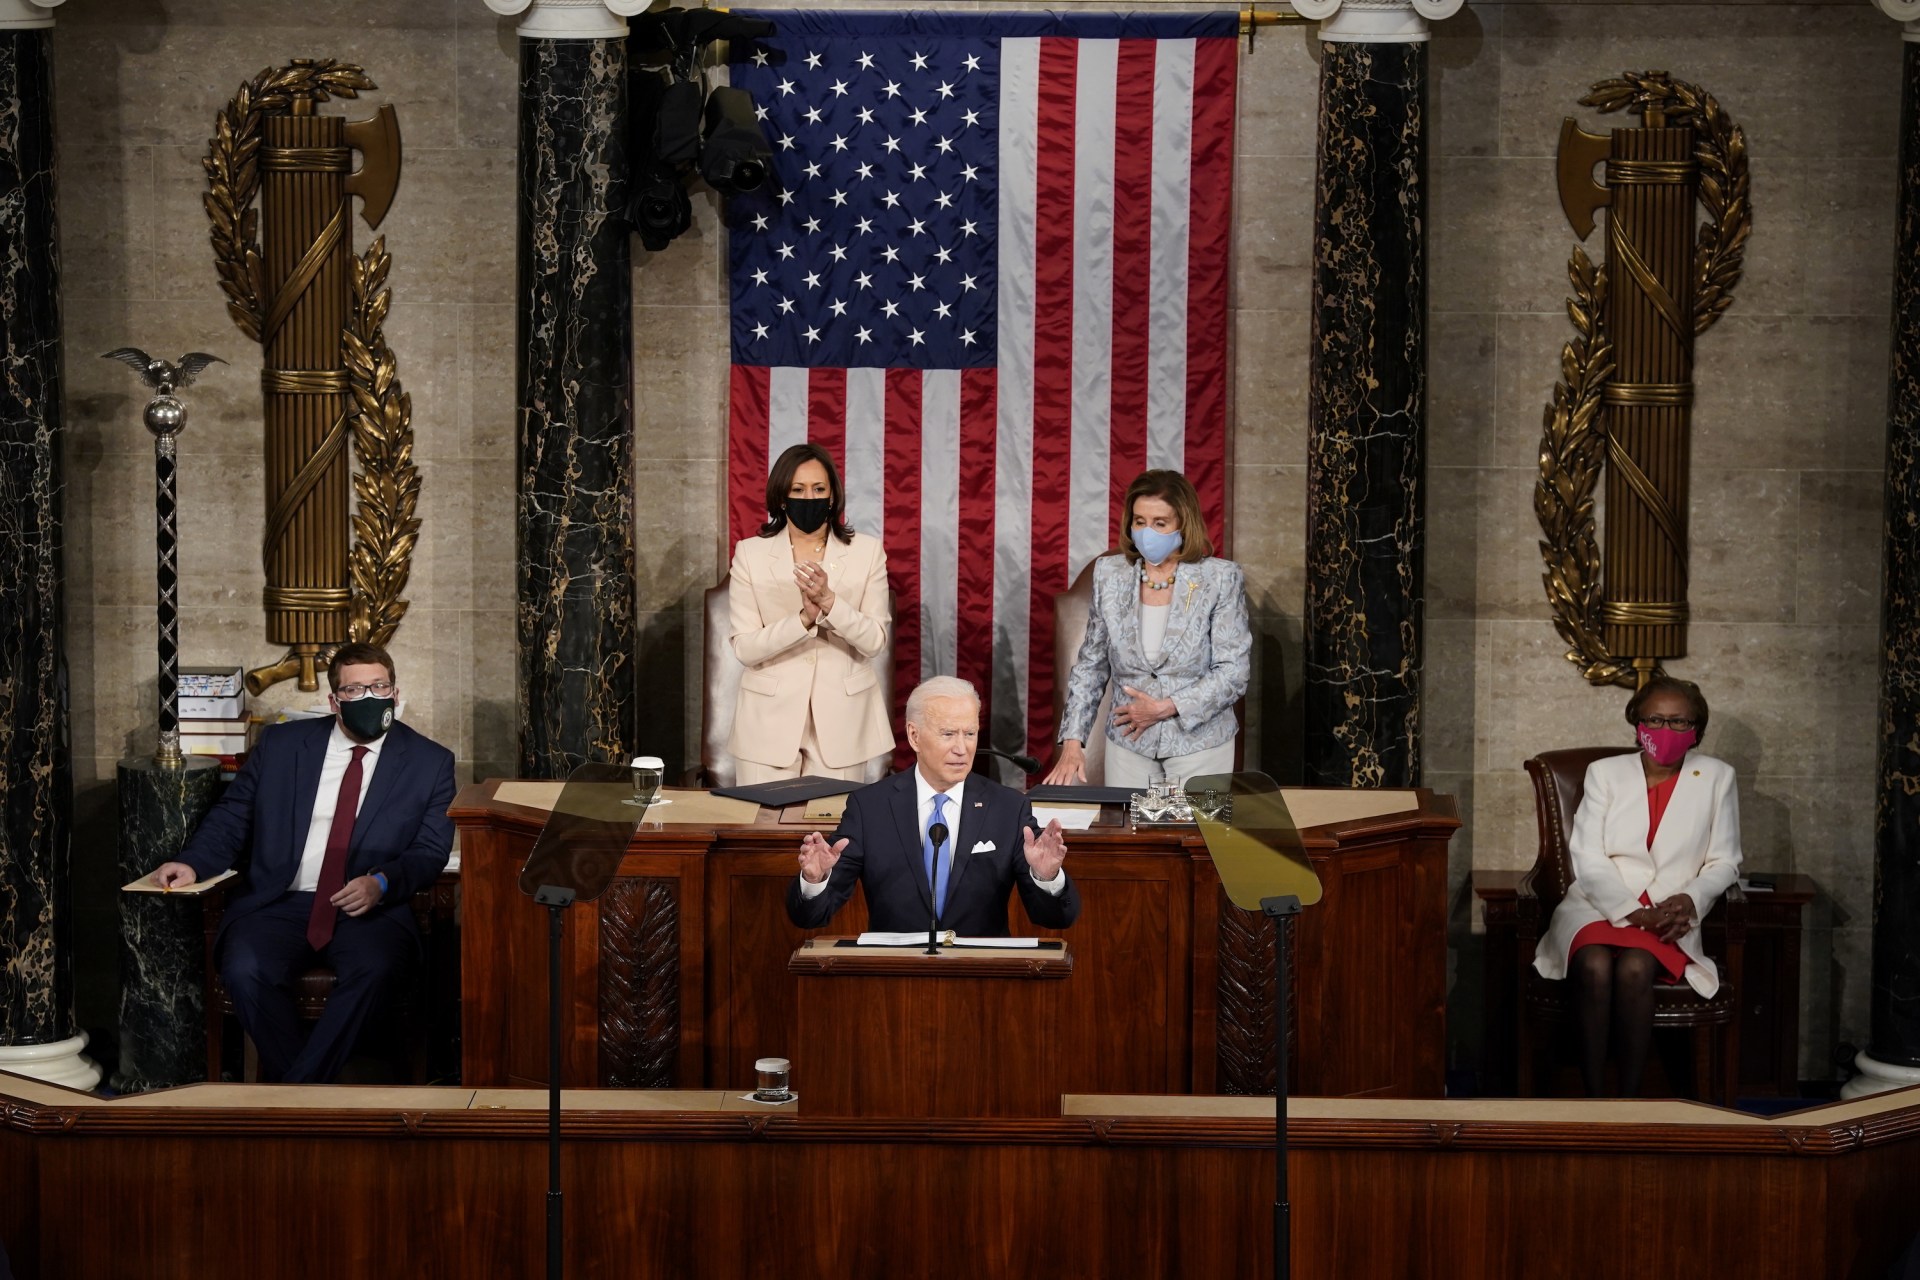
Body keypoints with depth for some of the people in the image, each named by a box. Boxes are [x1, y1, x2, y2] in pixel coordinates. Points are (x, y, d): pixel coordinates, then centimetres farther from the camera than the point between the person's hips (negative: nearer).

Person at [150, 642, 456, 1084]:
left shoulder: (430, 762, 9)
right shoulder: (280, 744, 14)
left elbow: (431, 850, 4)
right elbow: (232, 817, 16)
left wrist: (381, 884, -15)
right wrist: (193, 863, -4)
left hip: (370, 911, -1)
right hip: (280, 903, 2)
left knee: (374, 967, -34)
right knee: (244, 969, -29)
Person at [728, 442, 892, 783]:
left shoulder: (866, 551, 2)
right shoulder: (750, 553, 1)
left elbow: (875, 640, -5)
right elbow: (744, 647, -6)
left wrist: (828, 601, -21)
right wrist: (804, 618, -21)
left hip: (840, 718, 0)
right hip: (770, 718, 0)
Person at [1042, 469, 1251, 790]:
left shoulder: (1221, 579, -7)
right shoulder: (1109, 574, 1)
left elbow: (1232, 673, -9)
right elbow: (1090, 666, 5)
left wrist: (1165, 708, -15)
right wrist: (1072, 741, -4)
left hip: (1200, 742, -2)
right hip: (1128, 745, 2)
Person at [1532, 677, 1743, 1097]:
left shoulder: (1715, 777, 10)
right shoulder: (1605, 773, 8)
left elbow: (1723, 861, 9)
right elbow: (1588, 858, -1)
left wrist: (1690, 898, -13)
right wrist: (1630, 911, -17)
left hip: (1668, 916, 0)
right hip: (1597, 905, 0)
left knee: (1634, 968, -34)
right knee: (1595, 965, -34)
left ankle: (1629, 1098, -24)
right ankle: (1593, 1098, -26)